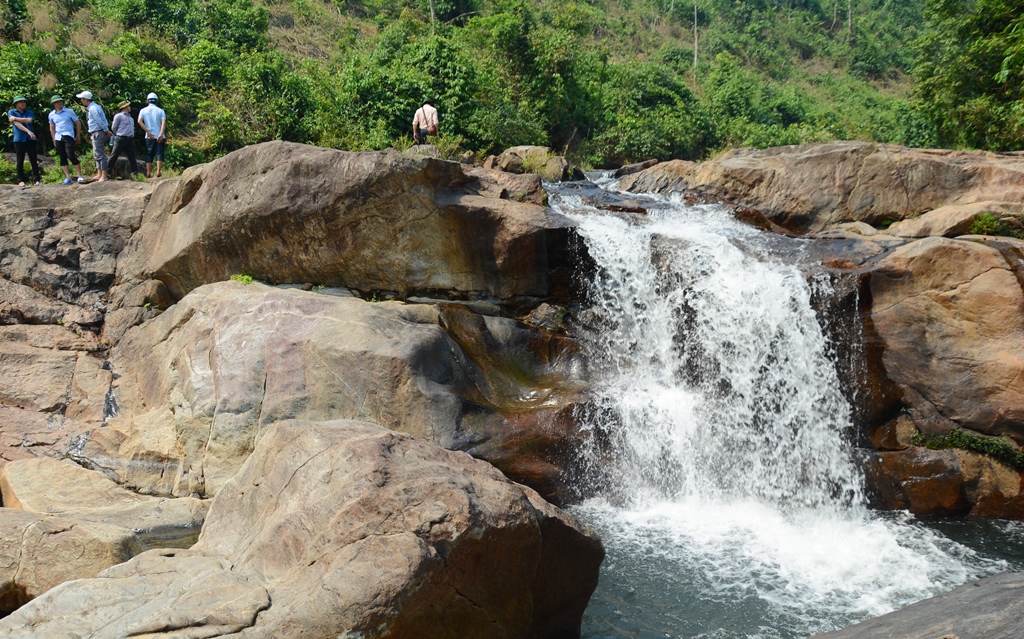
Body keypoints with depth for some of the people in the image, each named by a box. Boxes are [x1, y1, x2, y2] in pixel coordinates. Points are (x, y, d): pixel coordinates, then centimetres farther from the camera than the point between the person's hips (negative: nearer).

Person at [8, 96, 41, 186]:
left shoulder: (29, 113, 16)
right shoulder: (11, 112, 7)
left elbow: (29, 120, -6)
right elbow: (17, 124, -8)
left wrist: (15, 118, -7)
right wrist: (28, 131, -20)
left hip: (31, 139, 2)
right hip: (19, 139, -2)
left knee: (34, 160, 0)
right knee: (20, 161, 0)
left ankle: (37, 180, 1)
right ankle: (21, 180, 3)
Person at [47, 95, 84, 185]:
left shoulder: (69, 112, 1)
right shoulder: (51, 115, 10)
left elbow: (78, 123, 7)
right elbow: (52, 128, 19)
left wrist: (78, 136, 6)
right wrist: (54, 140, 14)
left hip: (68, 136, -4)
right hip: (58, 138, 4)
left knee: (71, 156, -16)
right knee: (62, 158, 4)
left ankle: (80, 176, -10)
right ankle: (68, 177, 7)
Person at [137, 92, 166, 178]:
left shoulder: (143, 110, 5)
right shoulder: (160, 111, 2)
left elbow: (139, 121, -9)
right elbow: (163, 122, -12)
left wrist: (148, 132, -9)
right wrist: (161, 134, -20)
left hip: (149, 137, 1)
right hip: (160, 137, -1)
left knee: (149, 154, 8)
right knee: (159, 154, -1)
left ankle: (148, 173, 5)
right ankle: (158, 171, -12)